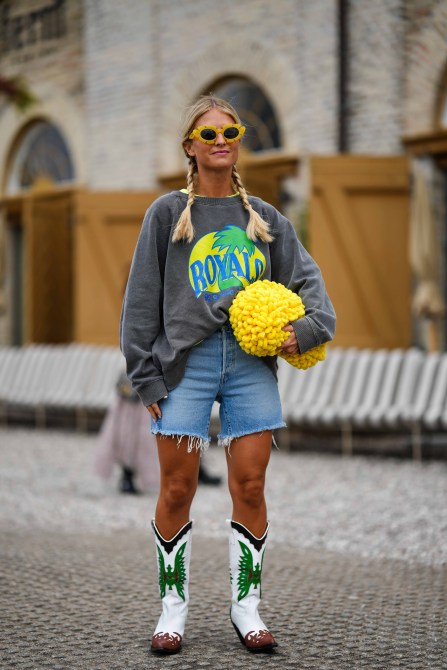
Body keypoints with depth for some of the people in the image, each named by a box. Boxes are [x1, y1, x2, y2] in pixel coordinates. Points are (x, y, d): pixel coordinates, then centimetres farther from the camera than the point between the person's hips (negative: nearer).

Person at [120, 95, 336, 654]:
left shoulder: (264, 218, 13)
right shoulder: (168, 213, 6)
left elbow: (306, 277, 12)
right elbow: (142, 297, 4)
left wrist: (308, 327, -9)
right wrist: (147, 376, -2)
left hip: (251, 363, 2)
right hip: (185, 364, -2)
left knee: (250, 486, 1)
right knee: (178, 489, 0)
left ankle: (246, 604, 13)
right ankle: (173, 604, 13)